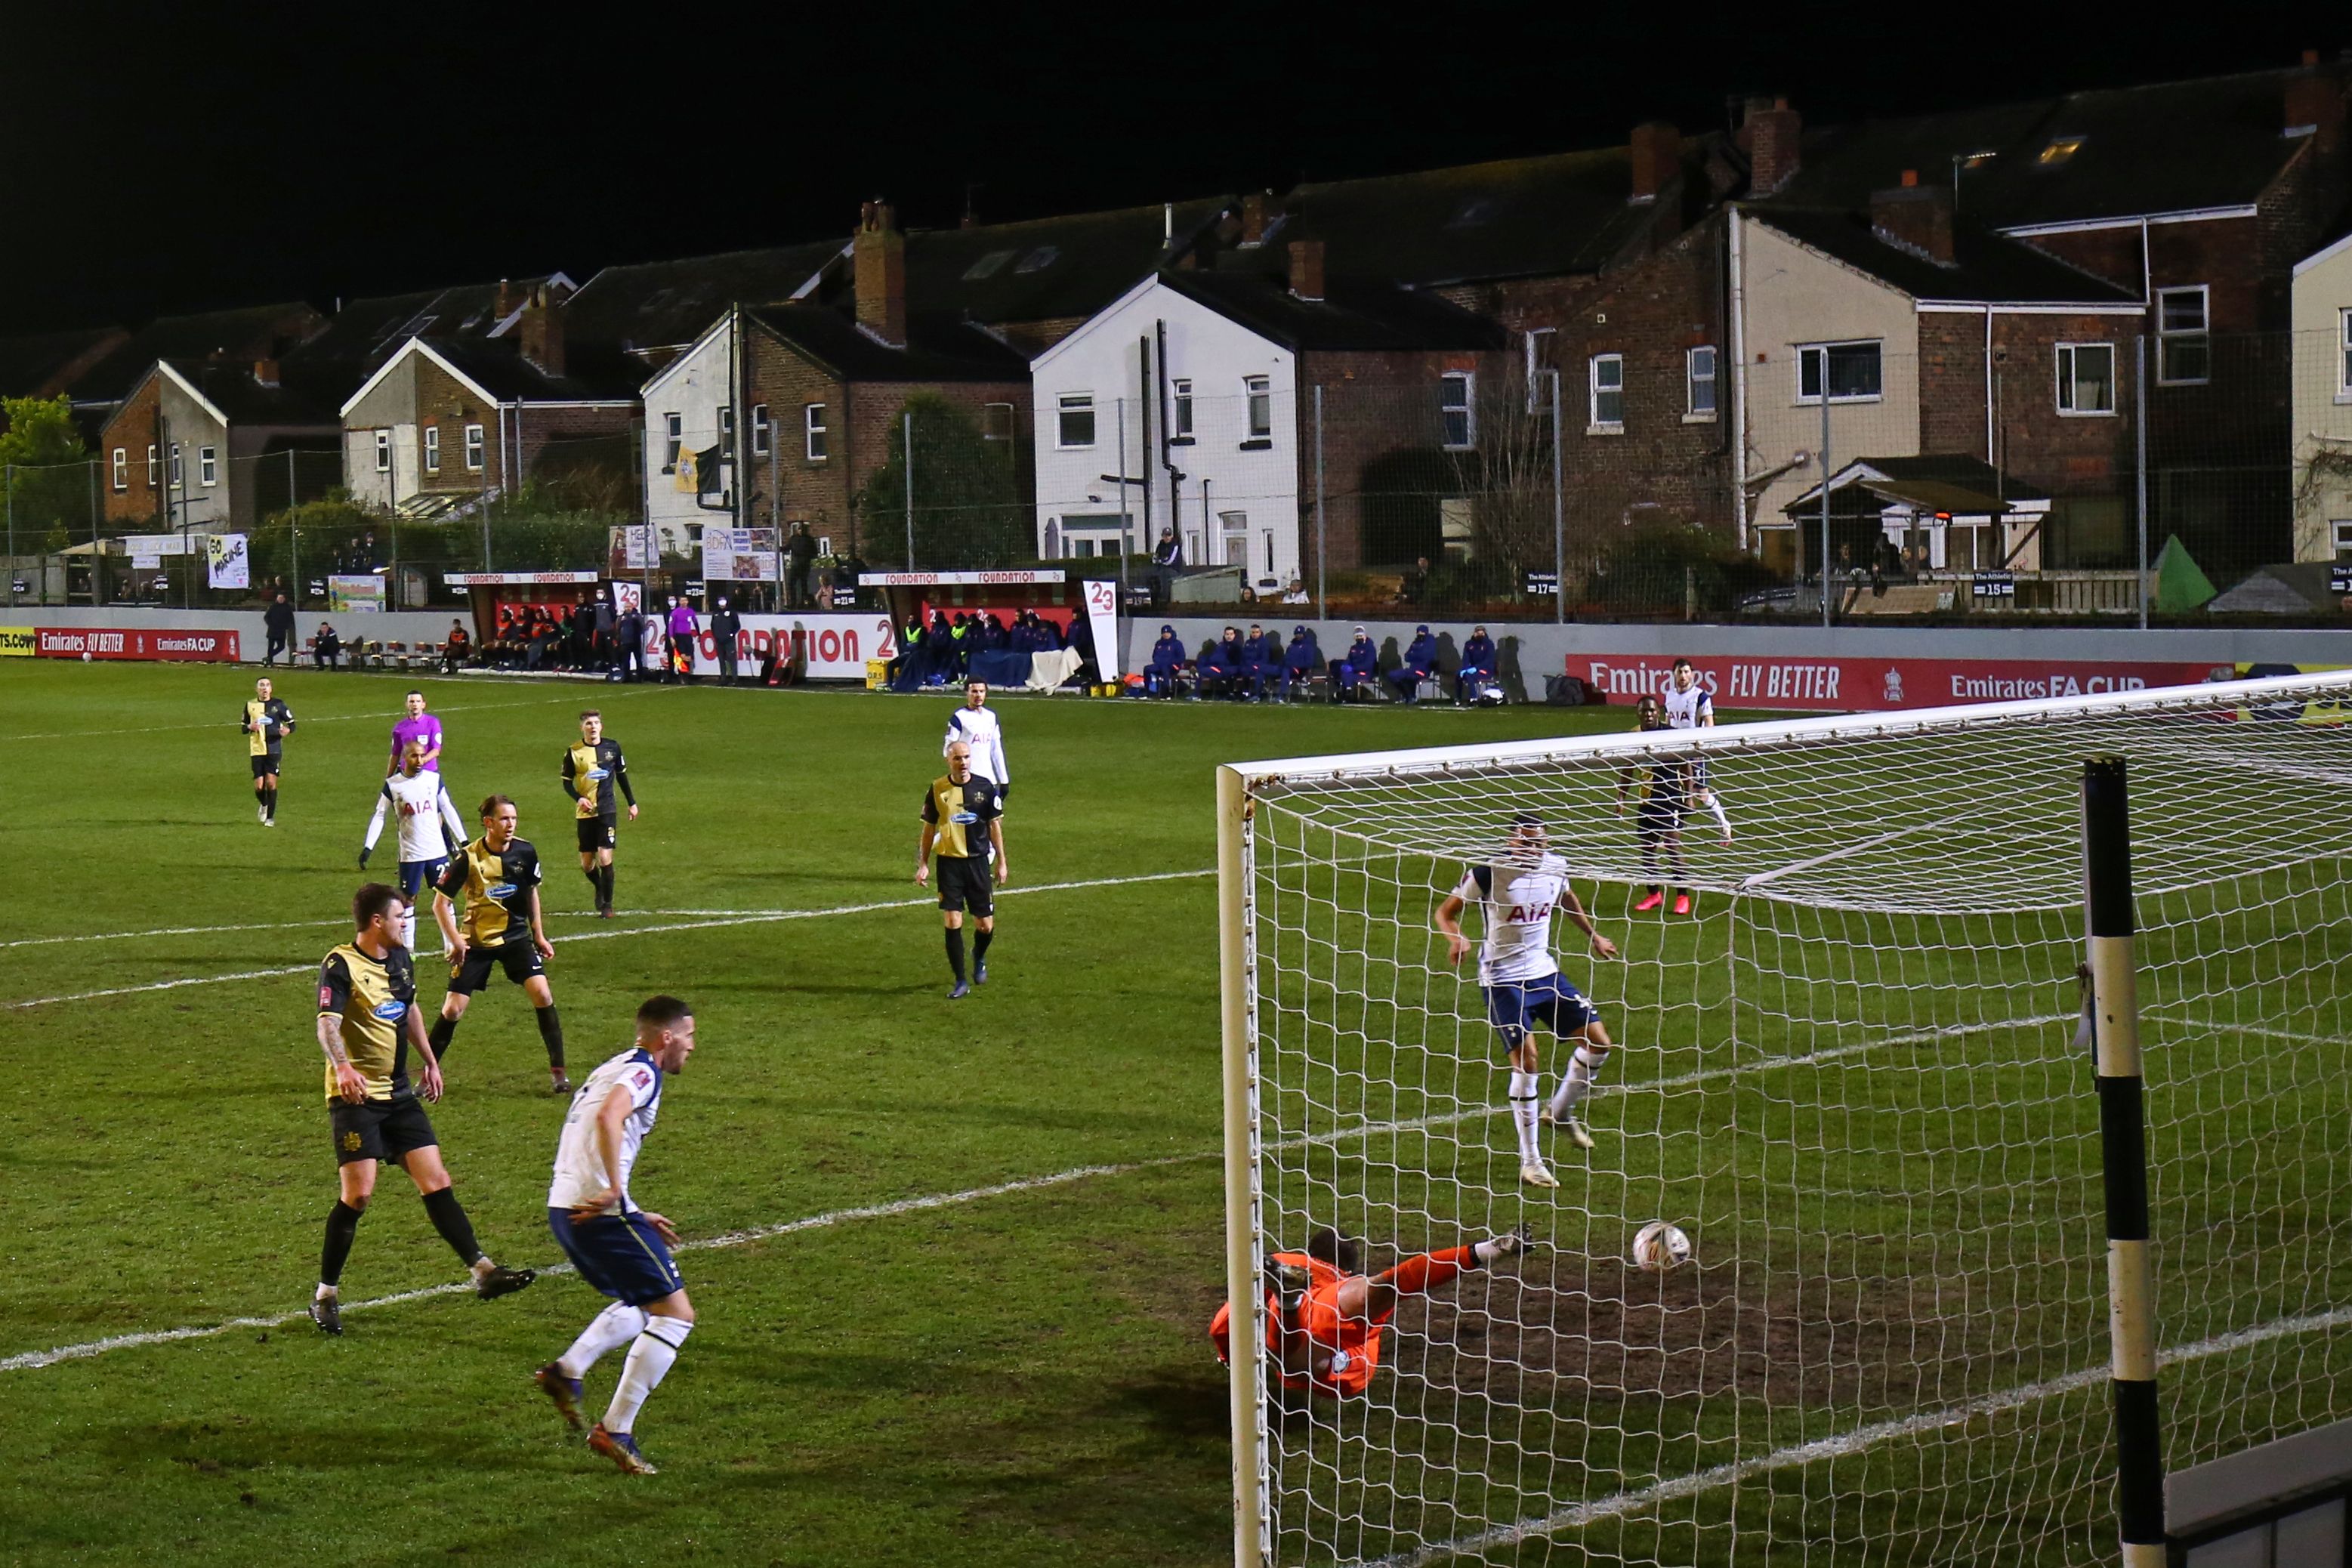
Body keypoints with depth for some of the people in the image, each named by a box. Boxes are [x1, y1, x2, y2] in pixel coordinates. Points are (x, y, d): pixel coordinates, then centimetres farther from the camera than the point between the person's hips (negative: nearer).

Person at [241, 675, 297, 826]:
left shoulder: (278, 704, 1)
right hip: (257, 750, 2)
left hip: (274, 750, -2)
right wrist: (250, 727, -7)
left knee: (271, 782, -10)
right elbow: (244, 728, 17)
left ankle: (270, 817, 3)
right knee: (259, 786, -3)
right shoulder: (250, 705, 7)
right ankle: (264, 805, 30)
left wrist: (287, 730, -19)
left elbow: (292, 724, 4)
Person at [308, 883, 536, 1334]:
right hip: (355, 1095, -7)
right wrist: (342, 1068, -45)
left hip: (398, 1093, 7)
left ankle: (483, 1271, 2)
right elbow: (328, 1023, -28)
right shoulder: (341, 965, -14)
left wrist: (430, 1061, 28)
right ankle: (326, 1296, 2)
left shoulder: (400, 959, 11)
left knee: (436, 1181, 1)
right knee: (358, 1193, -11)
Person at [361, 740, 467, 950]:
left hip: (438, 851, 2)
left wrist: (463, 840, 9)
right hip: (410, 854, -2)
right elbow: (379, 815, 1)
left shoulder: (434, 779, 2)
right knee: (407, 899, 5)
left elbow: (448, 810, 9)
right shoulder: (392, 785, -4)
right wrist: (368, 847, -6)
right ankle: (407, 949, 13)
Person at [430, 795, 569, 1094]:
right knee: (453, 1009, -4)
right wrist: (455, 941, -16)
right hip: (476, 942, -2)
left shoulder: (524, 851, -7)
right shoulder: (468, 858, -17)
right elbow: (440, 903, -9)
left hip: (516, 937, 2)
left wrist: (538, 935, 11)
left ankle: (557, 1072, -5)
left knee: (542, 993, -15)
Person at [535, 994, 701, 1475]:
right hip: (600, 1211, -10)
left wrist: (634, 1217, 29)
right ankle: (616, 1430, -7)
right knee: (675, 1313, -3)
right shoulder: (644, 1071, -6)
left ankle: (566, 1370, 9)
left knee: (639, 1305, 26)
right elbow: (609, 1117, -27)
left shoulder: (612, 1069, 24)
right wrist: (615, 1192, -25)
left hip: (565, 1207, 10)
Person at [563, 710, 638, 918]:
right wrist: (579, 798, -17)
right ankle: (599, 889, 35)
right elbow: (567, 782, 2)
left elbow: (622, 775, 13)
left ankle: (607, 904, 2)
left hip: (607, 810, -1)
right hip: (584, 813, 1)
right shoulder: (574, 752, -3)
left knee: (605, 858, -10)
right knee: (586, 863, 5)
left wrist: (632, 803, 15)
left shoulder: (612, 747, 1)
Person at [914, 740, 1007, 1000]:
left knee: (986, 926, 3)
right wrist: (923, 865, 2)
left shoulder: (984, 787, -2)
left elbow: (995, 825, 5)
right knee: (952, 922, -7)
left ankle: (979, 959, 37)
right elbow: (928, 828, 6)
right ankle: (960, 983, 3)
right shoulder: (938, 789, -2)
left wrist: (1001, 862, 4)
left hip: (978, 861, 1)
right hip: (949, 863, -1)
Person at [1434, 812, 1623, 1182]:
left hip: (1545, 971, 6)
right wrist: (1456, 939, -30)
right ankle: (1530, 1162, -6)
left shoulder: (1555, 867, -2)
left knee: (1597, 1043, 3)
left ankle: (1561, 1112, 30)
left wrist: (1594, 936, 32)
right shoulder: (1487, 873, -18)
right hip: (1502, 980, -6)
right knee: (1527, 1059, -17)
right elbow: (1446, 912, -9)